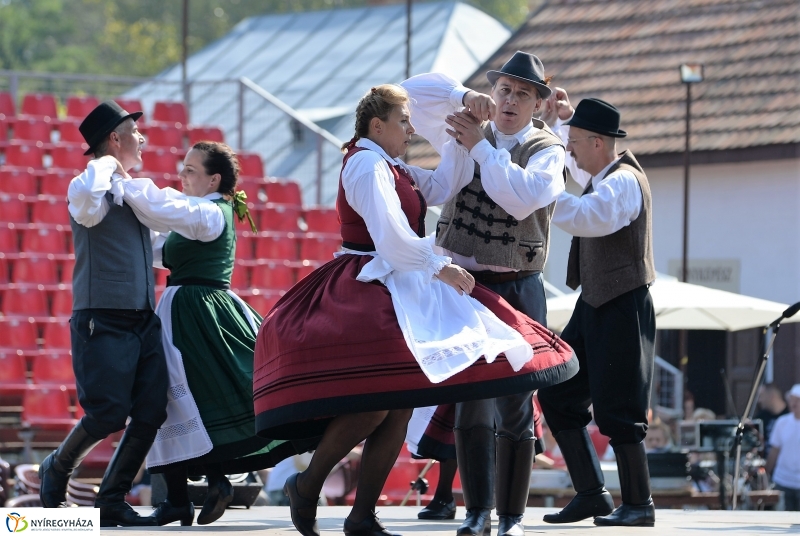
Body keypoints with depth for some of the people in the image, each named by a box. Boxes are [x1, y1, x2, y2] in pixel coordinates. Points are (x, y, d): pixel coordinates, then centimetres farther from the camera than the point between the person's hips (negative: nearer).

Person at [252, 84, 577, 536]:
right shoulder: (367, 164, -11)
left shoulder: (394, 170, 19)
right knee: (375, 400, -21)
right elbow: (390, 235, -21)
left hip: (398, 291, 10)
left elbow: (444, 186, 15)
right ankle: (308, 485, -6)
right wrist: (439, 268, -17)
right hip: (368, 292, -10)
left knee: (401, 404, 4)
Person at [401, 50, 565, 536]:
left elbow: (522, 197, -20)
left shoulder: (547, 150, -1)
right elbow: (416, 91, 4)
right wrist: (464, 96, -11)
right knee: (469, 403, 3)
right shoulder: (464, 134, 8)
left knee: (515, 406, -1)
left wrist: (481, 146, -15)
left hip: (517, 290, -2)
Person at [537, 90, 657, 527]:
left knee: (615, 409, -6)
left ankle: (638, 504, 5)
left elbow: (581, 218, -39)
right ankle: (590, 494, 11)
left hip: (622, 308, -10)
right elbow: (573, 163, 34)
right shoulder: (602, 172, 9)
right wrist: (563, 117, 18)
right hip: (593, 306, 10)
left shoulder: (623, 183, -20)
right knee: (557, 396, 7)